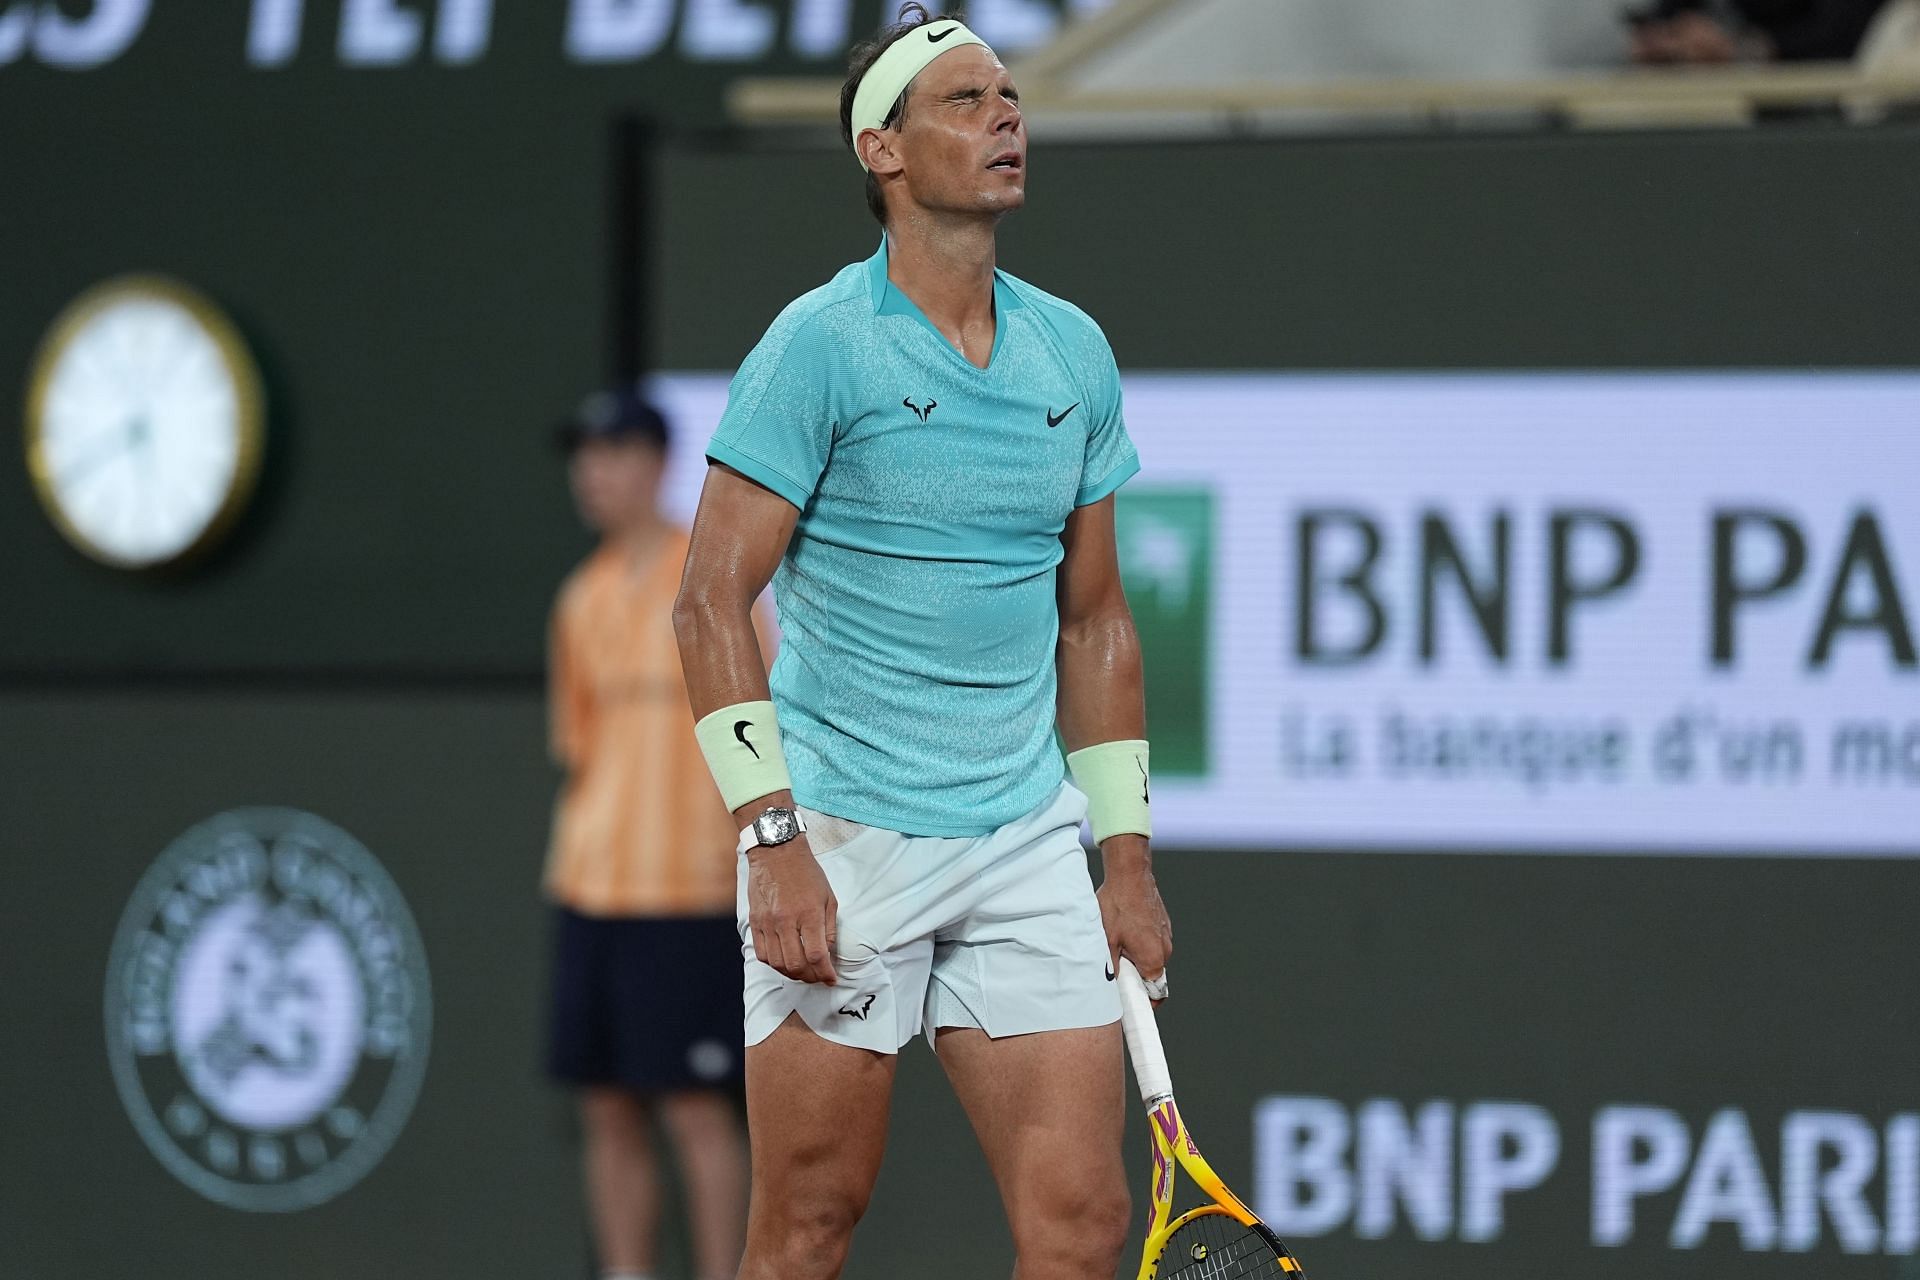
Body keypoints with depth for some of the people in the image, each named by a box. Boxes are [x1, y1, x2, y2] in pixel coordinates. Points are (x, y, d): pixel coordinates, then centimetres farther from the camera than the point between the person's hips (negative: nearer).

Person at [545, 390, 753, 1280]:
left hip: (686, 892, -6)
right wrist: (575, 844, 11)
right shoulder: (584, 598, 13)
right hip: (589, 886, 6)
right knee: (608, 1112, 6)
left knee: (694, 1105, -6)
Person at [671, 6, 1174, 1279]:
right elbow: (712, 599, -9)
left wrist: (1127, 853, 13)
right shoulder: (822, 343, -6)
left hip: (1026, 849, 5)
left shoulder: (1074, 352, 11)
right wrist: (773, 835, -17)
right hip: (838, 849, -5)